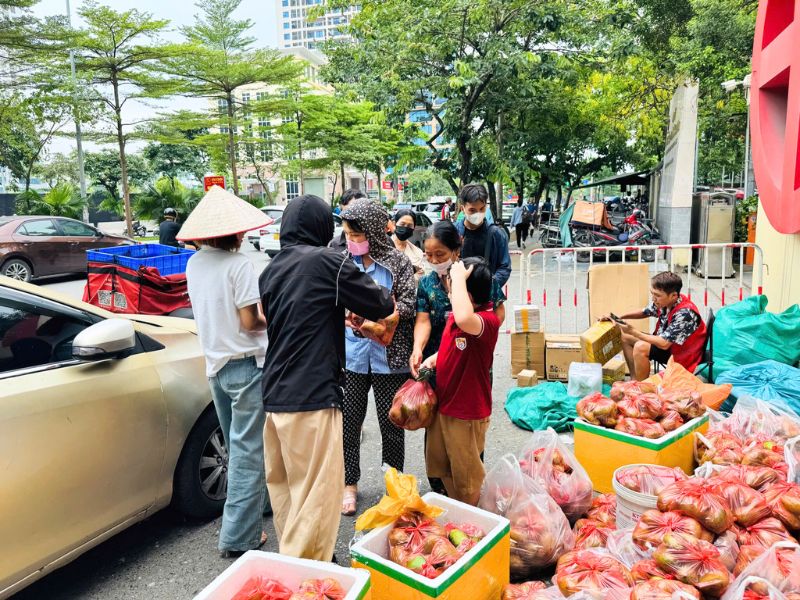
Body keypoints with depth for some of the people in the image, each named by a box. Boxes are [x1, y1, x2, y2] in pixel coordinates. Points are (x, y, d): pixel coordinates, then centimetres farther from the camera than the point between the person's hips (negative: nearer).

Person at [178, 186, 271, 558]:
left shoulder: (194, 264, 5)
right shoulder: (238, 264, -17)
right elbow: (250, 322, -18)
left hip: (215, 365, 8)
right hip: (246, 364, -8)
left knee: (238, 445, 23)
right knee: (247, 450, 1)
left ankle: (251, 507, 42)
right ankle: (238, 537, 9)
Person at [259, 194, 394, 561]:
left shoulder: (270, 271, 11)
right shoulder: (326, 261, -10)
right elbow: (381, 306, -6)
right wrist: (386, 298, 16)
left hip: (274, 395, 8)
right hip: (311, 397, -8)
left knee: (283, 486, 20)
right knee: (316, 495, 1)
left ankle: (291, 560, 37)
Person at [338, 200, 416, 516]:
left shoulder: (397, 262, -6)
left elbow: (408, 305, -10)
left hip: (389, 357, -2)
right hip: (351, 356, 2)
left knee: (391, 422, 11)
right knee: (349, 421, 9)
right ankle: (349, 483, 27)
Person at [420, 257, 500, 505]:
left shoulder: (488, 320, -26)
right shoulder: (456, 314, 0)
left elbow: (465, 321, -51)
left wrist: (459, 278, -39)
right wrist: (434, 358, -1)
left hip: (468, 413, -8)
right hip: (442, 404, 9)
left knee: (466, 473, 13)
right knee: (440, 464, 24)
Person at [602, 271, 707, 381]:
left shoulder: (685, 313, -31)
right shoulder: (665, 302, -9)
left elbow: (664, 344, -33)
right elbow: (644, 312, 12)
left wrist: (634, 332, -28)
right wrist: (619, 317, -3)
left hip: (682, 354, -9)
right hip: (665, 342, 9)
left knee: (640, 347, -28)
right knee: (626, 337, 7)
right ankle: (635, 380, 7)